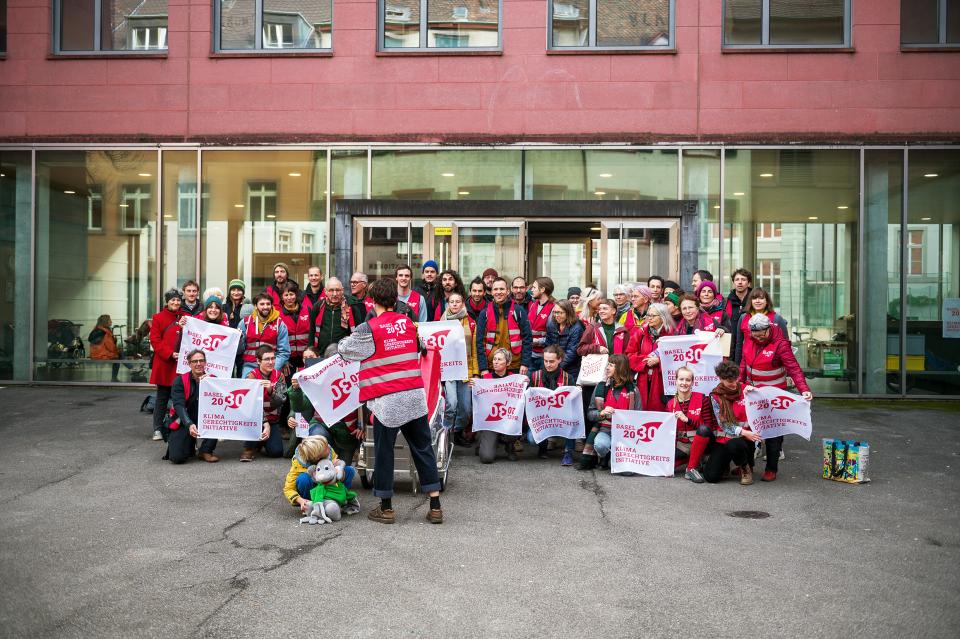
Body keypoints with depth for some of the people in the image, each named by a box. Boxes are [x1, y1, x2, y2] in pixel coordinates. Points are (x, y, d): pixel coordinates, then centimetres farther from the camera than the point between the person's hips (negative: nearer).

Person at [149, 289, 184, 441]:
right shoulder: (158, 318, 2)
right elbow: (155, 340, -4)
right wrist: (170, 354, -14)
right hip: (164, 364, -2)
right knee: (162, 397, 5)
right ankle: (158, 429, 13)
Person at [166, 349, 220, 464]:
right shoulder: (180, 381, -6)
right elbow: (179, 406, -19)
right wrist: (189, 425, -35)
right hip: (184, 423, -2)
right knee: (177, 457, -21)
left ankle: (206, 451, -11)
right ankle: (189, 444, 18)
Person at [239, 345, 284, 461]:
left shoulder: (279, 376, -2)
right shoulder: (251, 376, -11)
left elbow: (281, 401, -14)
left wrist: (271, 391, -34)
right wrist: (265, 423, -30)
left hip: (273, 421, 2)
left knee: (276, 451, -18)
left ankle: (263, 440, 18)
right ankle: (249, 447, -10)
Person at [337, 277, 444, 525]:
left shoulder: (369, 329, -8)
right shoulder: (408, 323, 6)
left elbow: (344, 348, 5)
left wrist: (348, 338, 25)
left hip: (387, 401, -4)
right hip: (415, 395, 4)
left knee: (384, 452, 9)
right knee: (423, 449, 10)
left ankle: (386, 508, 17)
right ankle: (435, 506, 13)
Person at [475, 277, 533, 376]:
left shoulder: (519, 310, 2)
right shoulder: (485, 313, 5)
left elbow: (527, 338, 0)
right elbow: (480, 341, 3)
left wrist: (525, 363, -7)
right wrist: (483, 368, -3)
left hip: (515, 367, -1)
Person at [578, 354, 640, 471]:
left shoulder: (632, 389, 3)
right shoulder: (602, 387, 7)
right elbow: (590, 414, 7)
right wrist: (601, 413, -14)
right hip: (605, 430, 1)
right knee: (600, 444, -33)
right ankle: (605, 458, 4)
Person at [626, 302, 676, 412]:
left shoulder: (671, 334, 0)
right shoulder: (640, 332, 7)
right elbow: (630, 354, 5)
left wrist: (659, 360, -16)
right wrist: (645, 360, -8)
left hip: (661, 381, -2)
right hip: (643, 381, 2)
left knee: (659, 408, -4)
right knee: (642, 410, 0)